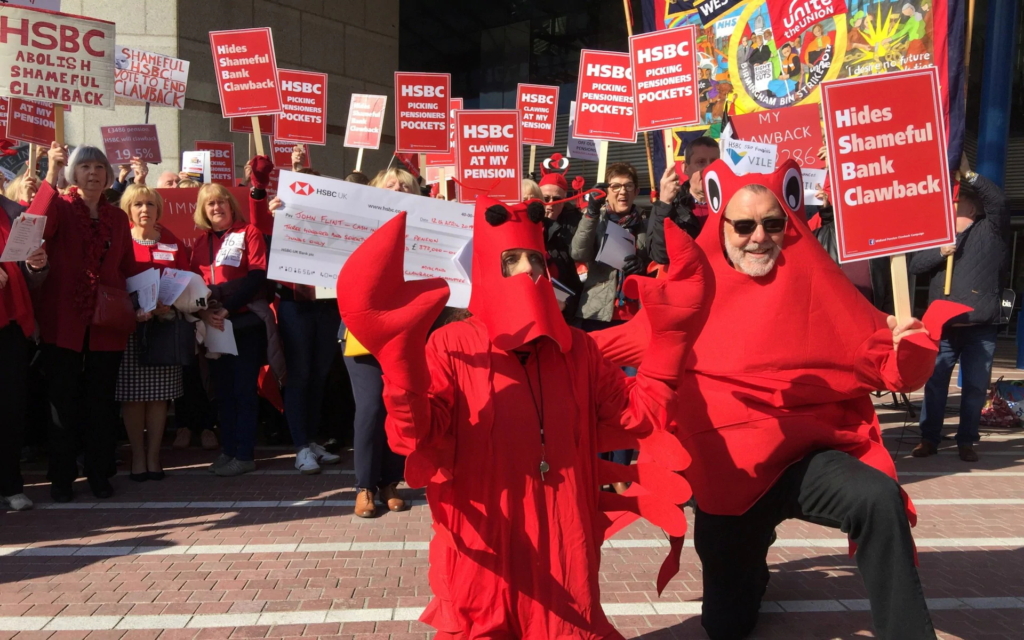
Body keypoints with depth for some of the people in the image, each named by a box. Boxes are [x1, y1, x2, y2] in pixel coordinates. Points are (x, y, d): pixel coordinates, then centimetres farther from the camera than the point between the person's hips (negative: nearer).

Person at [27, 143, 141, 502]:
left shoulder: (117, 217, 14)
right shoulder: (61, 207, 1)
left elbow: (129, 268, 14)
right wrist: (50, 176, -25)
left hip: (107, 324, 3)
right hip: (63, 321, -3)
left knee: (101, 402, 9)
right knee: (64, 401, 4)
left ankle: (99, 473, 20)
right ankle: (61, 477, 15)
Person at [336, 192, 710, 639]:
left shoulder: (575, 348, 5)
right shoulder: (452, 346, -9)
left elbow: (636, 414, 5)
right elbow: (416, 437, -19)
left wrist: (667, 338, -3)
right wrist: (403, 362, -36)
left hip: (562, 551, 4)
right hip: (484, 556, -3)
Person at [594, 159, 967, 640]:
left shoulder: (815, 284, -5)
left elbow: (887, 364, -5)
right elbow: (633, 339, 10)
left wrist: (909, 343, -26)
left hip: (800, 457, -1)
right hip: (725, 471, 2)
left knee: (880, 500, -36)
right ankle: (749, 569, 50)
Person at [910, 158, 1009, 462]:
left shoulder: (990, 230, 6)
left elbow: (998, 200, -12)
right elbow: (915, 265, 4)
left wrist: (968, 173, -18)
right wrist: (939, 252, -14)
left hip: (980, 329, -2)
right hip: (942, 328, 2)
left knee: (975, 387, 5)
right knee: (935, 384, 4)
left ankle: (966, 441, 15)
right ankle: (929, 439, 12)